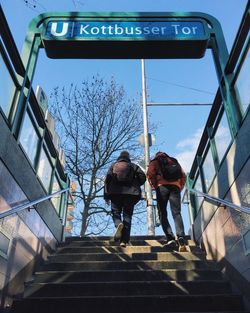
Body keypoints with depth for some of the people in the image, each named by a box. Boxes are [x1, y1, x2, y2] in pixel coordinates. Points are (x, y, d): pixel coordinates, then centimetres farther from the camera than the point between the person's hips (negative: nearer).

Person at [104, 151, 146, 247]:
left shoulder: (113, 166, 15)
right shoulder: (133, 166, 14)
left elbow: (107, 179, 5)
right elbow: (142, 177, 0)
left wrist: (106, 195, 6)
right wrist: (136, 185, 18)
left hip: (115, 193, 0)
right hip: (130, 193, 0)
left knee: (116, 212, 10)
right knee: (127, 215, 4)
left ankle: (118, 224, -26)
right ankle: (124, 240, -4)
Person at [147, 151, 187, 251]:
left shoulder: (155, 161, 19)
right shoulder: (174, 161, 28)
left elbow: (150, 174, -1)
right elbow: (183, 175, 16)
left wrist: (155, 186, 5)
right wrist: (180, 187, 16)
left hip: (162, 186, -2)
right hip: (175, 187, 2)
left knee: (163, 214, 1)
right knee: (176, 213, -3)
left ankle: (170, 238, -14)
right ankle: (181, 237, -23)